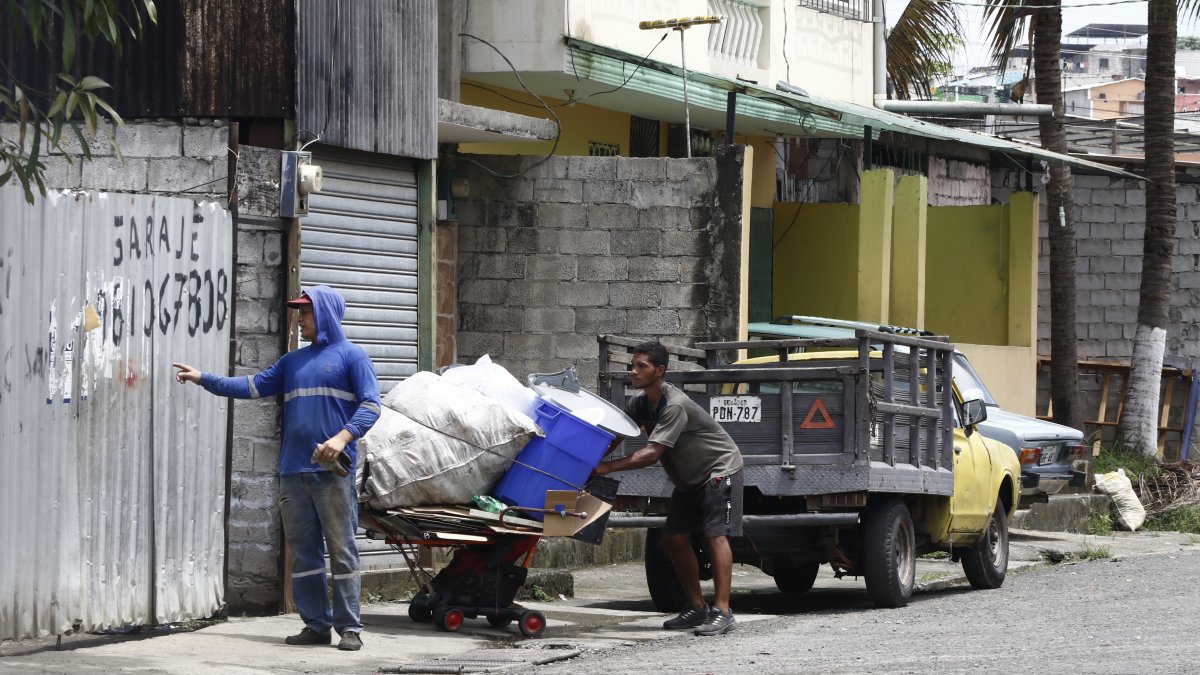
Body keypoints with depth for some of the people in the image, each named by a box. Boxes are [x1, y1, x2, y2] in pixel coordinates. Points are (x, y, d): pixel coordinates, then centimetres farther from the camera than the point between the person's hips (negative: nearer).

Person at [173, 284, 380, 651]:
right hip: (294, 471, 6)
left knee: (342, 550, -6)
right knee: (303, 551, 6)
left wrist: (342, 437, -20)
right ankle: (316, 624, 11)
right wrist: (203, 379, 13)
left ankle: (349, 627, -4)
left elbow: (370, 405, -6)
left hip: (332, 471, -6)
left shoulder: (351, 356, 2)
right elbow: (252, 387, 18)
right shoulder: (293, 362, 20)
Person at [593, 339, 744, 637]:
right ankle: (697, 608, 11)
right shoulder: (641, 403, -3)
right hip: (690, 478, 9)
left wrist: (607, 467, -38)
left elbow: (652, 453, -35)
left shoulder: (675, 405, -31)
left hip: (720, 469, -9)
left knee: (716, 535, -16)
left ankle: (722, 612, -20)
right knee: (674, 537, 3)